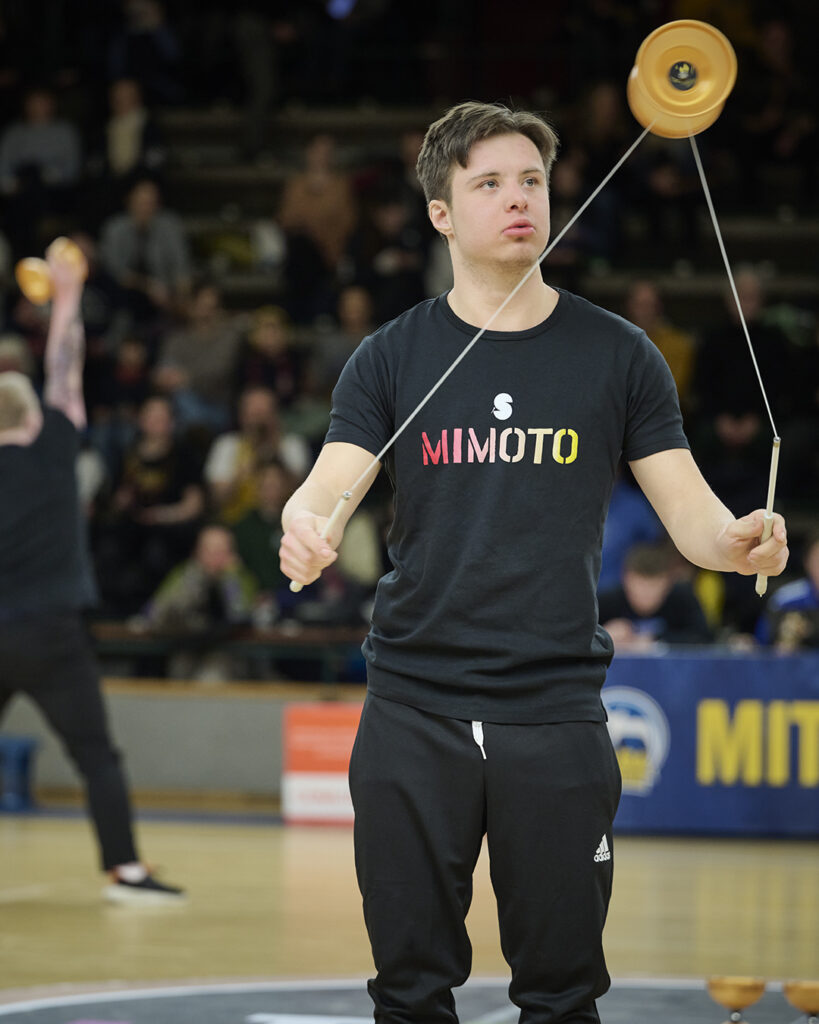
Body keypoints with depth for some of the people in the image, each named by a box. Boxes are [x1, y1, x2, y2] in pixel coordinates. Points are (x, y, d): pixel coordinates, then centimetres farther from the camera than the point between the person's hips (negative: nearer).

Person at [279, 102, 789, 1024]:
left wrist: (737, 541, -20)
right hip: (413, 711, 0)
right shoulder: (391, 359, 5)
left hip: (555, 712, 0)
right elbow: (329, 487, -5)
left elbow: (688, 513, 3)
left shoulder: (615, 354, 5)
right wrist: (304, 531, -29)